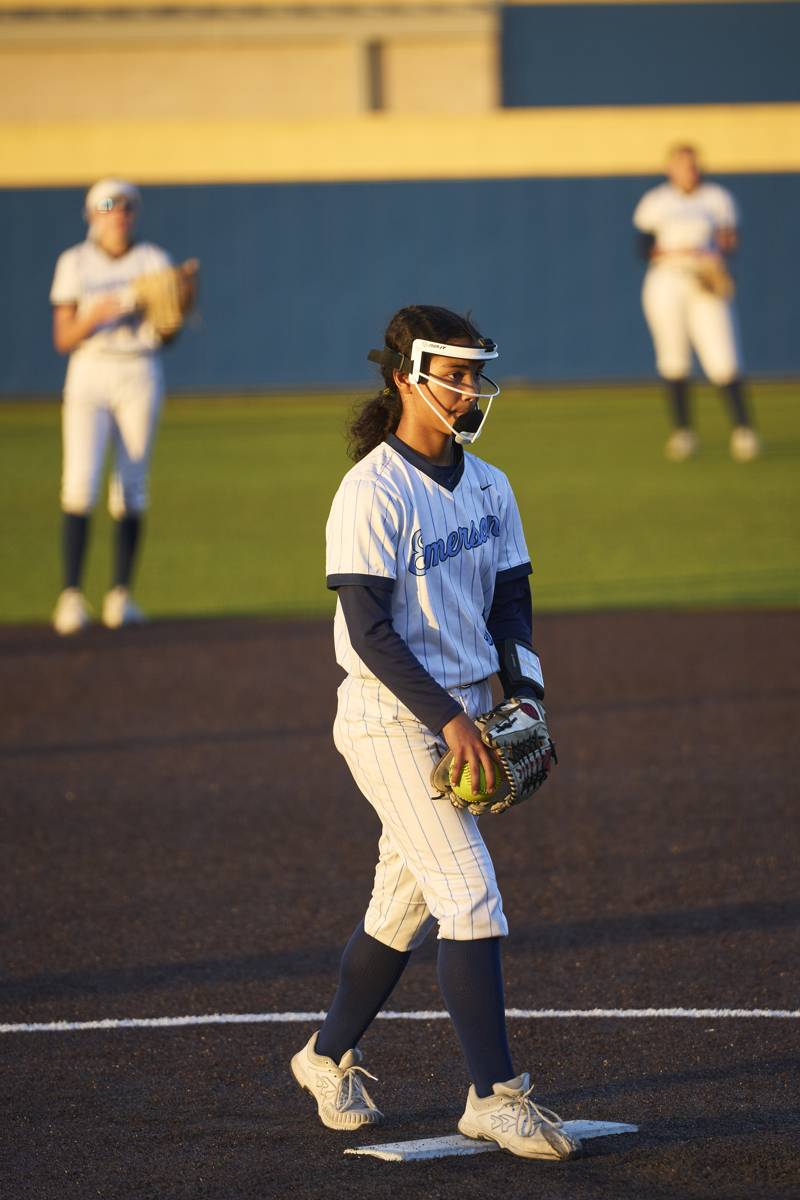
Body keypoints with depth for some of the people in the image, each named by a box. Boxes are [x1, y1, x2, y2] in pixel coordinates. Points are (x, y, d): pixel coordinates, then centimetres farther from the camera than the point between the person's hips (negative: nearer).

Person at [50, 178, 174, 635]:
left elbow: (165, 338, 2)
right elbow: (63, 340, -1)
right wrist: (97, 314, -19)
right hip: (88, 377, -1)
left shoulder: (154, 261, 7)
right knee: (80, 484, -14)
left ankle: (120, 594, 7)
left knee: (131, 488, -1)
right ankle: (71, 595, -14)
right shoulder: (75, 263, 4)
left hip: (141, 377, 1)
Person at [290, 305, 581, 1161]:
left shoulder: (489, 488, 9)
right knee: (471, 895, -13)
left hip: (460, 716, 8)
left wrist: (525, 695, -3)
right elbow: (370, 631, -19)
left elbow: (510, 599, 14)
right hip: (392, 722, -8)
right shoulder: (373, 494, -15)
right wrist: (448, 719, -24)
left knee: (406, 902, 14)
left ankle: (329, 1057, 32)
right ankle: (495, 1095, -9)